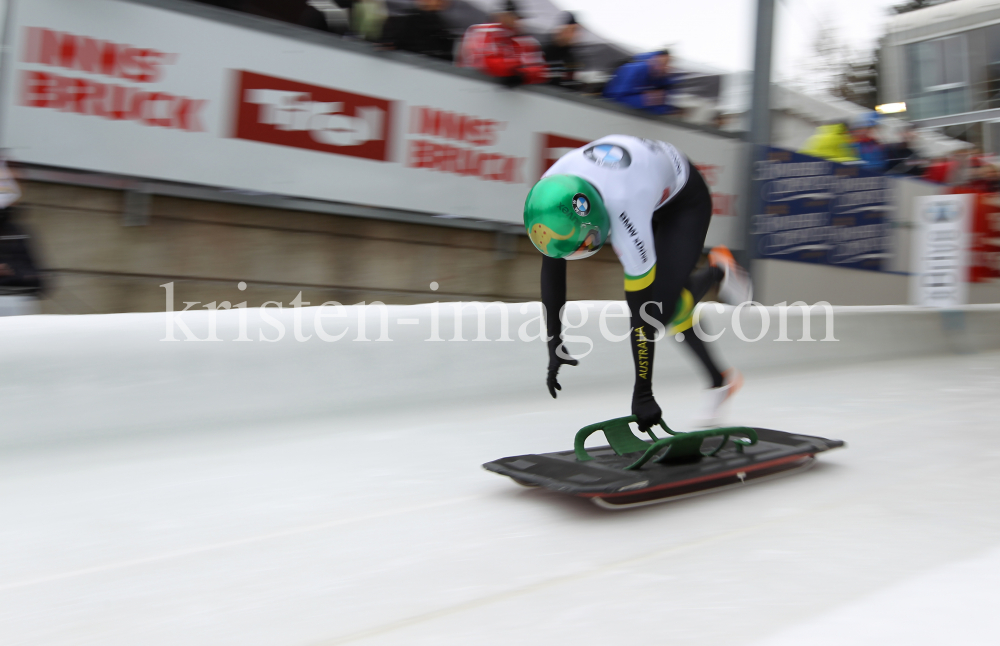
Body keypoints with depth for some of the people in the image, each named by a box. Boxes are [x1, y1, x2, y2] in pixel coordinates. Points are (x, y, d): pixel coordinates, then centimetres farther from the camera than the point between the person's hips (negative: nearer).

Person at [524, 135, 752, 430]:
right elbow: (551, 268, -15)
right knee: (674, 299, 1)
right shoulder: (549, 191, -29)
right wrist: (553, 343, -13)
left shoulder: (626, 217, -46)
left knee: (663, 304, -16)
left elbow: (642, 311, -39)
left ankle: (719, 271, 13)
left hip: (684, 201, -6)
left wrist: (642, 392, -32)